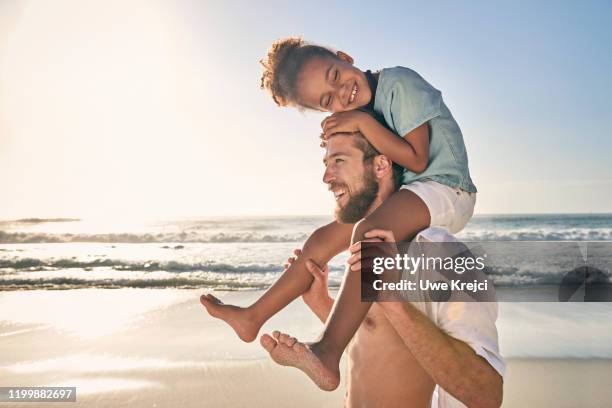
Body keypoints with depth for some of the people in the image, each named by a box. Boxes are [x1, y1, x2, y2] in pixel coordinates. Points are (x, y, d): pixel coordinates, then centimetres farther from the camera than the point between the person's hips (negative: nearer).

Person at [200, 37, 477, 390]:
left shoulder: (399, 83, -14)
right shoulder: (362, 114, 8)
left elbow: (417, 160, -20)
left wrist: (362, 121, -21)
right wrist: (349, 189, -14)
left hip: (445, 188, -8)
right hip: (408, 195, 8)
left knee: (369, 232, -37)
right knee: (322, 240, 4)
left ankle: (328, 353, -38)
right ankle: (252, 318, 14)